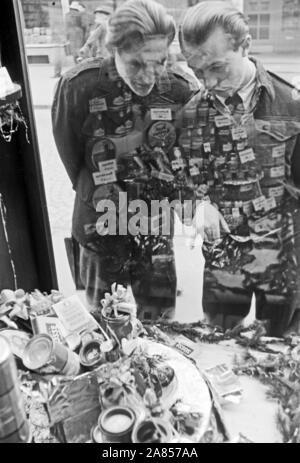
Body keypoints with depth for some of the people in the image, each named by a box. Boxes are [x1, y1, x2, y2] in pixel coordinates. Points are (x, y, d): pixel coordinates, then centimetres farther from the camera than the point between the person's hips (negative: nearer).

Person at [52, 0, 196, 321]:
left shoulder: (179, 92, -11)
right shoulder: (78, 88, -18)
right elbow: (71, 158, -4)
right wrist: (99, 195, 0)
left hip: (158, 235, 2)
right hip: (102, 236, -1)